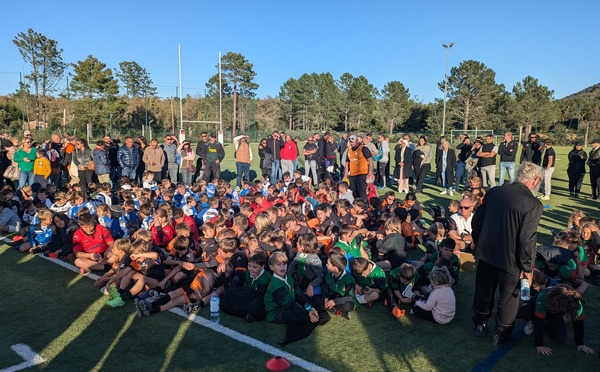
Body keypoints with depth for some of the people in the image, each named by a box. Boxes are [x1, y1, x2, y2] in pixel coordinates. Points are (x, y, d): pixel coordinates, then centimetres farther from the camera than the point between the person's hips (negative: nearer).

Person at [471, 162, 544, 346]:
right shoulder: (533, 204, -19)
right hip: (510, 260, -4)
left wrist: (479, 244, 17)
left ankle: (480, 324, 40)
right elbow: (527, 240, -20)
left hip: (486, 254, 5)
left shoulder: (494, 192, -3)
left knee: (484, 290, 22)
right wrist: (527, 268, -9)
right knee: (509, 298, 16)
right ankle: (502, 335, 31)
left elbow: (476, 220, 4)